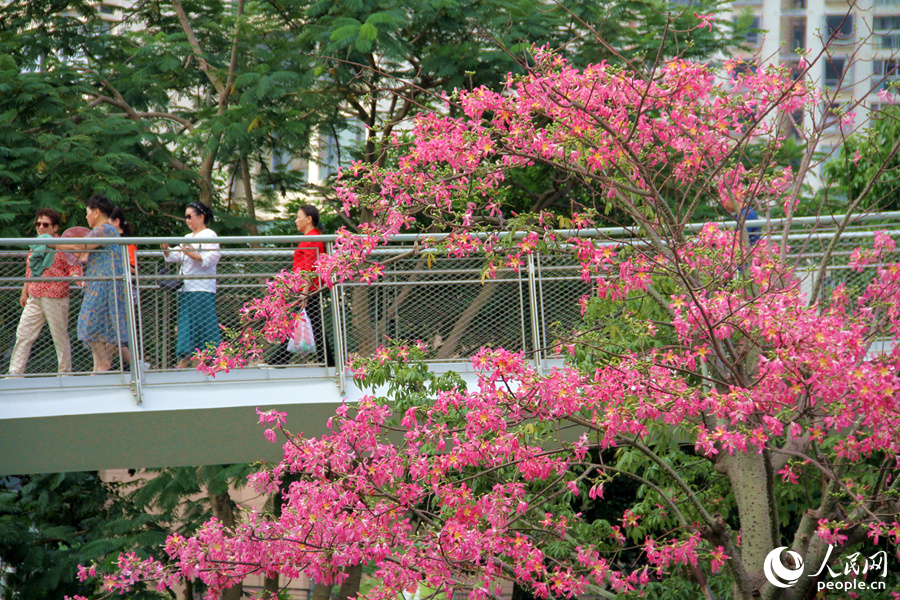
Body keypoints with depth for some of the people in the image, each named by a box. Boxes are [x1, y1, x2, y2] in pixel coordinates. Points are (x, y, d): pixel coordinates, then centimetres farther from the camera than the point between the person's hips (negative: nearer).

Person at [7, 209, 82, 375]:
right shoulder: (36, 246, 16)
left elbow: (74, 268, -7)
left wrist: (76, 277, -29)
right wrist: (24, 293, 28)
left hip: (55, 299, -6)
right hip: (34, 298, 6)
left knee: (60, 336, 1)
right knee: (23, 334, 1)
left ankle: (65, 372, 12)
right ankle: (15, 373, 4)